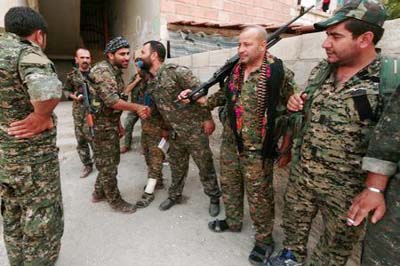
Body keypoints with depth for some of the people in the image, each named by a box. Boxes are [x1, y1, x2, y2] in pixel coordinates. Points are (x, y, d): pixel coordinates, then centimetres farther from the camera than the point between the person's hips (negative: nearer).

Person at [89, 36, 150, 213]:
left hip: (110, 123, 10)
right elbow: (111, 100, -28)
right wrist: (137, 108, -21)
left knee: (112, 160, 18)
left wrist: (118, 123, 21)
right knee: (108, 164, 1)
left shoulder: (115, 71, 13)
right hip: (101, 124, -10)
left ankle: (99, 193, 33)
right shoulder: (103, 70, -18)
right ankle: (115, 201, 14)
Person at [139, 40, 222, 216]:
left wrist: (207, 118, -15)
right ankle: (174, 195, 39)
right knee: (176, 166, 19)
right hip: (174, 132, 7)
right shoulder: (150, 81, 7)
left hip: (194, 128, -6)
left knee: (205, 165, 6)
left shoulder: (175, 71, -16)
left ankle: (214, 198, 24)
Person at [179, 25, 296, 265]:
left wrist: (287, 148, -8)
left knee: (259, 195, 6)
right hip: (230, 143, 6)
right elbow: (223, 96, 18)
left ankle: (265, 239, 29)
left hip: (257, 149, -6)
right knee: (229, 185, 20)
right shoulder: (234, 70, 5)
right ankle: (233, 221, 45)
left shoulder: (280, 73, -12)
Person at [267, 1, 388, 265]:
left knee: (337, 242, 19)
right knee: (294, 223, 24)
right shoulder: (320, 70, 1)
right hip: (300, 174, 5)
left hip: (347, 188, -5)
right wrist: (296, 103, -6)